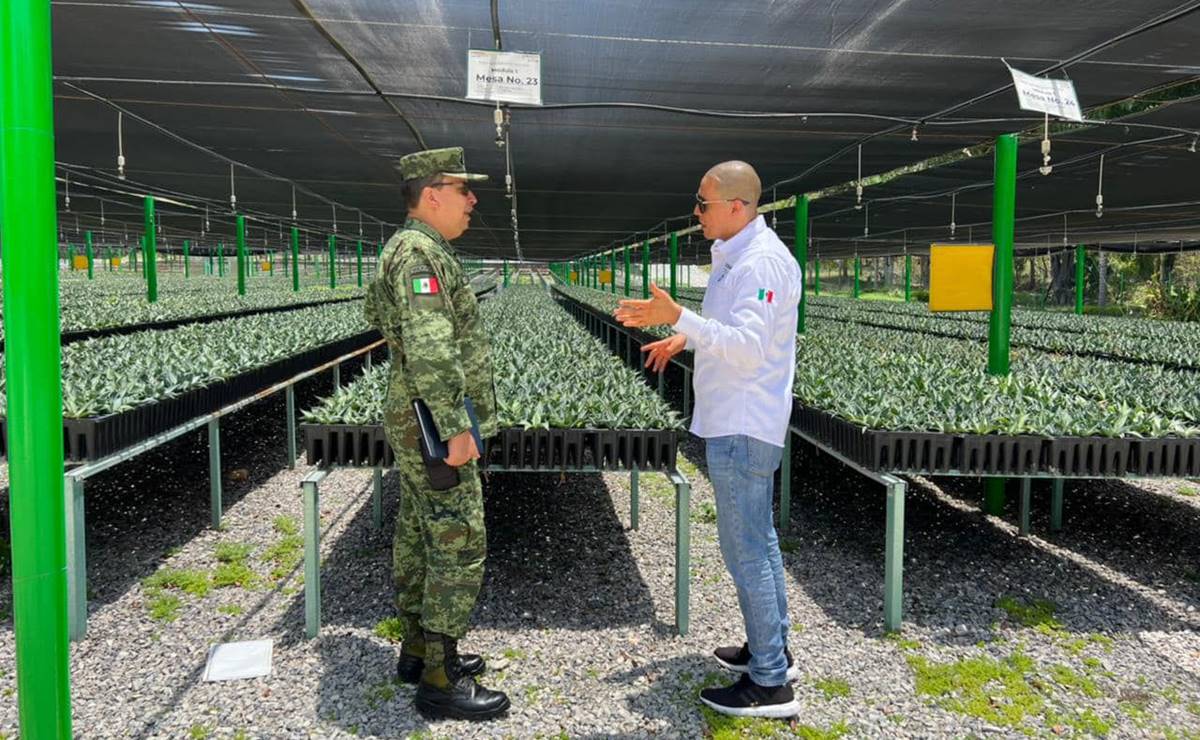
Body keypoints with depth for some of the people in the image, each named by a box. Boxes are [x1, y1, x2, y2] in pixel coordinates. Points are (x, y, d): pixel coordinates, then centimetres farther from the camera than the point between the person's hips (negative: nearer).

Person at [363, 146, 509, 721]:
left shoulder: (406, 249, 15)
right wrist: (456, 429, -28)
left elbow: (375, 311, 33)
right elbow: (431, 349, -28)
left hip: (414, 421, 11)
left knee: (418, 537, 16)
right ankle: (440, 681, 2)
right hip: (435, 424, -11)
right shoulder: (420, 251, -19)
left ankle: (417, 649, 27)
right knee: (459, 545, -6)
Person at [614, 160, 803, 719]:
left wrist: (677, 317, -38)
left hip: (743, 430, -11)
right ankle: (773, 650, 32)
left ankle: (770, 684, 6)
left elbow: (749, 347, -31)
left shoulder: (762, 262, -20)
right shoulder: (736, 257, 13)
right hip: (740, 423, 11)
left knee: (745, 548, -5)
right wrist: (685, 338, 18)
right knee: (758, 538, 18)